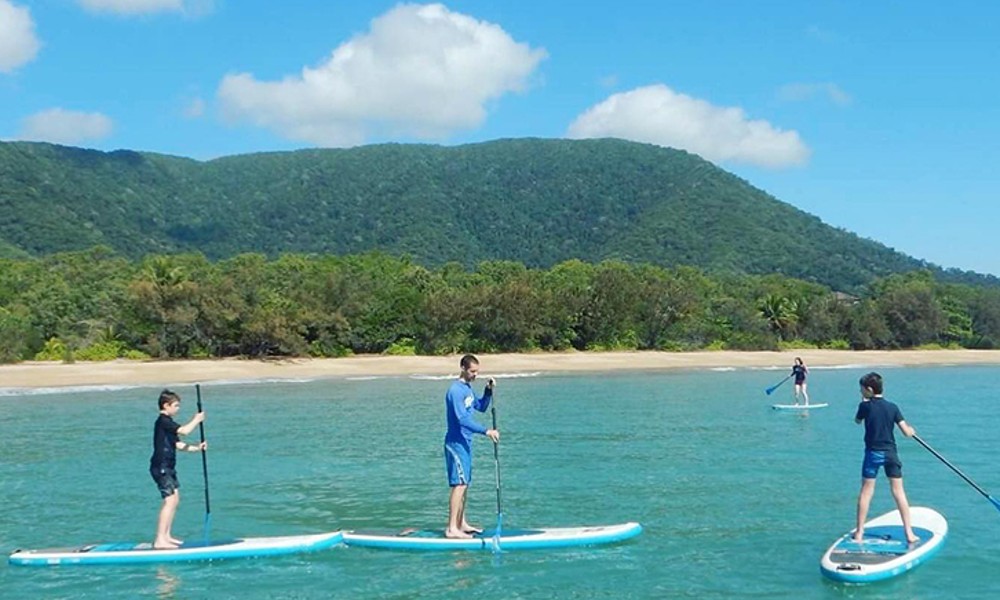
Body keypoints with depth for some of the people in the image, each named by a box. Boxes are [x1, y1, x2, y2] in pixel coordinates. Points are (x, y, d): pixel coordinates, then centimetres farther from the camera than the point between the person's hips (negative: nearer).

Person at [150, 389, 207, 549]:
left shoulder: (167, 423, 19)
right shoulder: (163, 421, -13)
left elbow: (177, 444, 19)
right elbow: (184, 431, -24)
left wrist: (196, 448, 10)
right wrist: (196, 419, -9)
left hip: (167, 467, 11)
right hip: (161, 467, -11)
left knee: (175, 499, 13)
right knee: (170, 500, -15)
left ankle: (166, 536, 18)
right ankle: (160, 540, -17)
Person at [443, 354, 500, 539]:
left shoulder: (468, 388, 13)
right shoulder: (456, 390, -17)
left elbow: (481, 407, 24)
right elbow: (462, 419, -25)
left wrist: (489, 391, 7)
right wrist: (486, 431, -28)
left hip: (465, 443, 10)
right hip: (456, 443, -10)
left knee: (464, 484, 14)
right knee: (459, 484, -13)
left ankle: (461, 523, 23)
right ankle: (451, 528, -14)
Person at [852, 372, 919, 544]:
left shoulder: (865, 406, -8)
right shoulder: (892, 407, -1)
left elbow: (857, 421, 14)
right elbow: (907, 432, -3)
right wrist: (912, 430, 20)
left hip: (873, 452, -2)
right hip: (890, 453, 2)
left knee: (866, 491, 4)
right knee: (898, 491, 6)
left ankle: (859, 533, 6)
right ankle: (909, 533, 7)